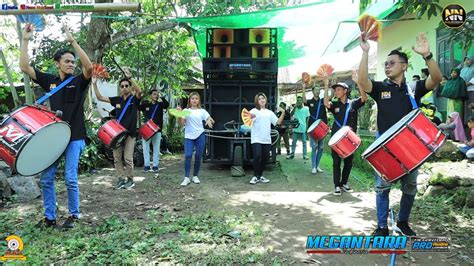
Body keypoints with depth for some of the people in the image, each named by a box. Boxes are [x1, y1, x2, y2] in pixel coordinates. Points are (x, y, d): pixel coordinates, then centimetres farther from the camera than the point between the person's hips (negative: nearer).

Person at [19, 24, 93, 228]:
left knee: (70, 178, -3)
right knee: (46, 178, 6)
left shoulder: (79, 82, -2)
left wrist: (72, 41, -25)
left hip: (74, 137, -4)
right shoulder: (49, 80, 7)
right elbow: (24, 67, 2)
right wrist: (25, 40, -4)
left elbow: (89, 67, -22)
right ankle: (49, 217, 20)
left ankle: (73, 215, 15)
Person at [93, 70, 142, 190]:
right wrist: (94, 84, -1)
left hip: (130, 133, -4)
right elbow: (100, 98, 11)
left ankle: (130, 179, 14)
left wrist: (130, 78, -35)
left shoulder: (134, 99, -2)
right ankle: (121, 179, 18)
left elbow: (139, 91, -24)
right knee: (117, 158, 5)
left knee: (128, 158, -4)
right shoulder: (117, 100, 9)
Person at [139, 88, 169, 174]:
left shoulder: (160, 104, 5)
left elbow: (167, 104, -14)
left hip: (157, 129, 0)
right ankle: (146, 165, 10)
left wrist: (161, 97, -20)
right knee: (146, 148, 2)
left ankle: (155, 166, 10)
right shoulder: (145, 105, 8)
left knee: (156, 148, 4)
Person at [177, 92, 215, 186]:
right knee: (188, 156, -13)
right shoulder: (186, 111, 5)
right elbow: (181, 123, -1)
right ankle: (186, 178, -7)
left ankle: (195, 176, 19)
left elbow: (212, 120, 6)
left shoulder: (202, 111, 8)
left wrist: (209, 121, -17)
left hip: (200, 136, 1)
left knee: (198, 157, 4)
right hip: (189, 136, -1)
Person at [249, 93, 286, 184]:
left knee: (264, 158, 8)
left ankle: (260, 176, 22)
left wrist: (283, 113, 4)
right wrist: (250, 117, -38)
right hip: (256, 139, -5)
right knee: (257, 157, -16)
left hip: (267, 140, 5)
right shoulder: (254, 111, 0)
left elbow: (278, 122, 13)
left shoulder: (270, 113, 16)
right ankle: (255, 176, 0)